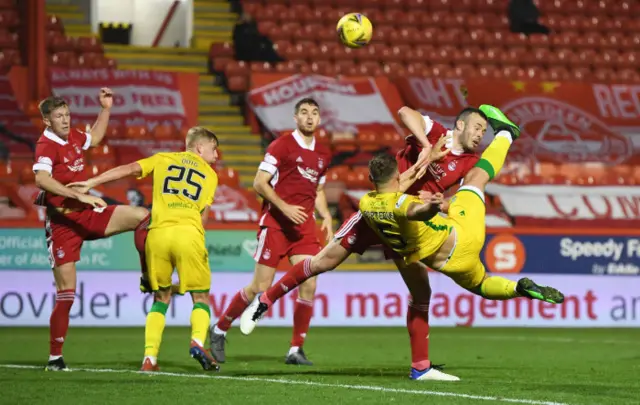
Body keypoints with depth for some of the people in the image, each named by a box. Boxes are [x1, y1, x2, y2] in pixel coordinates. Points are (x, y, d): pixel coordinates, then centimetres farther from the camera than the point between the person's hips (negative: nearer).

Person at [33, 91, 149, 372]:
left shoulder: (73, 137, 8)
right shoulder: (46, 145, -16)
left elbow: (95, 138, 33)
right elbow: (42, 179, -35)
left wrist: (106, 109, 24)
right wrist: (79, 196, -40)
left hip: (86, 214, 7)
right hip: (62, 220, -7)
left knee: (141, 217, -6)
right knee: (66, 293, -6)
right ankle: (55, 357, 3)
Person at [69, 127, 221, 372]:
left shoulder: (163, 159, 21)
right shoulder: (210, 174, 20)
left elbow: (130, 169, 9)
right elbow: (202, 215, 14)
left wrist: (91, 183, 8)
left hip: (158, 233, 2)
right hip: (188, 232, -2)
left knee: (161, 298, 15)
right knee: (200, 297, 10)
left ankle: (150, 357, 2)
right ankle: (198, 341, -18)